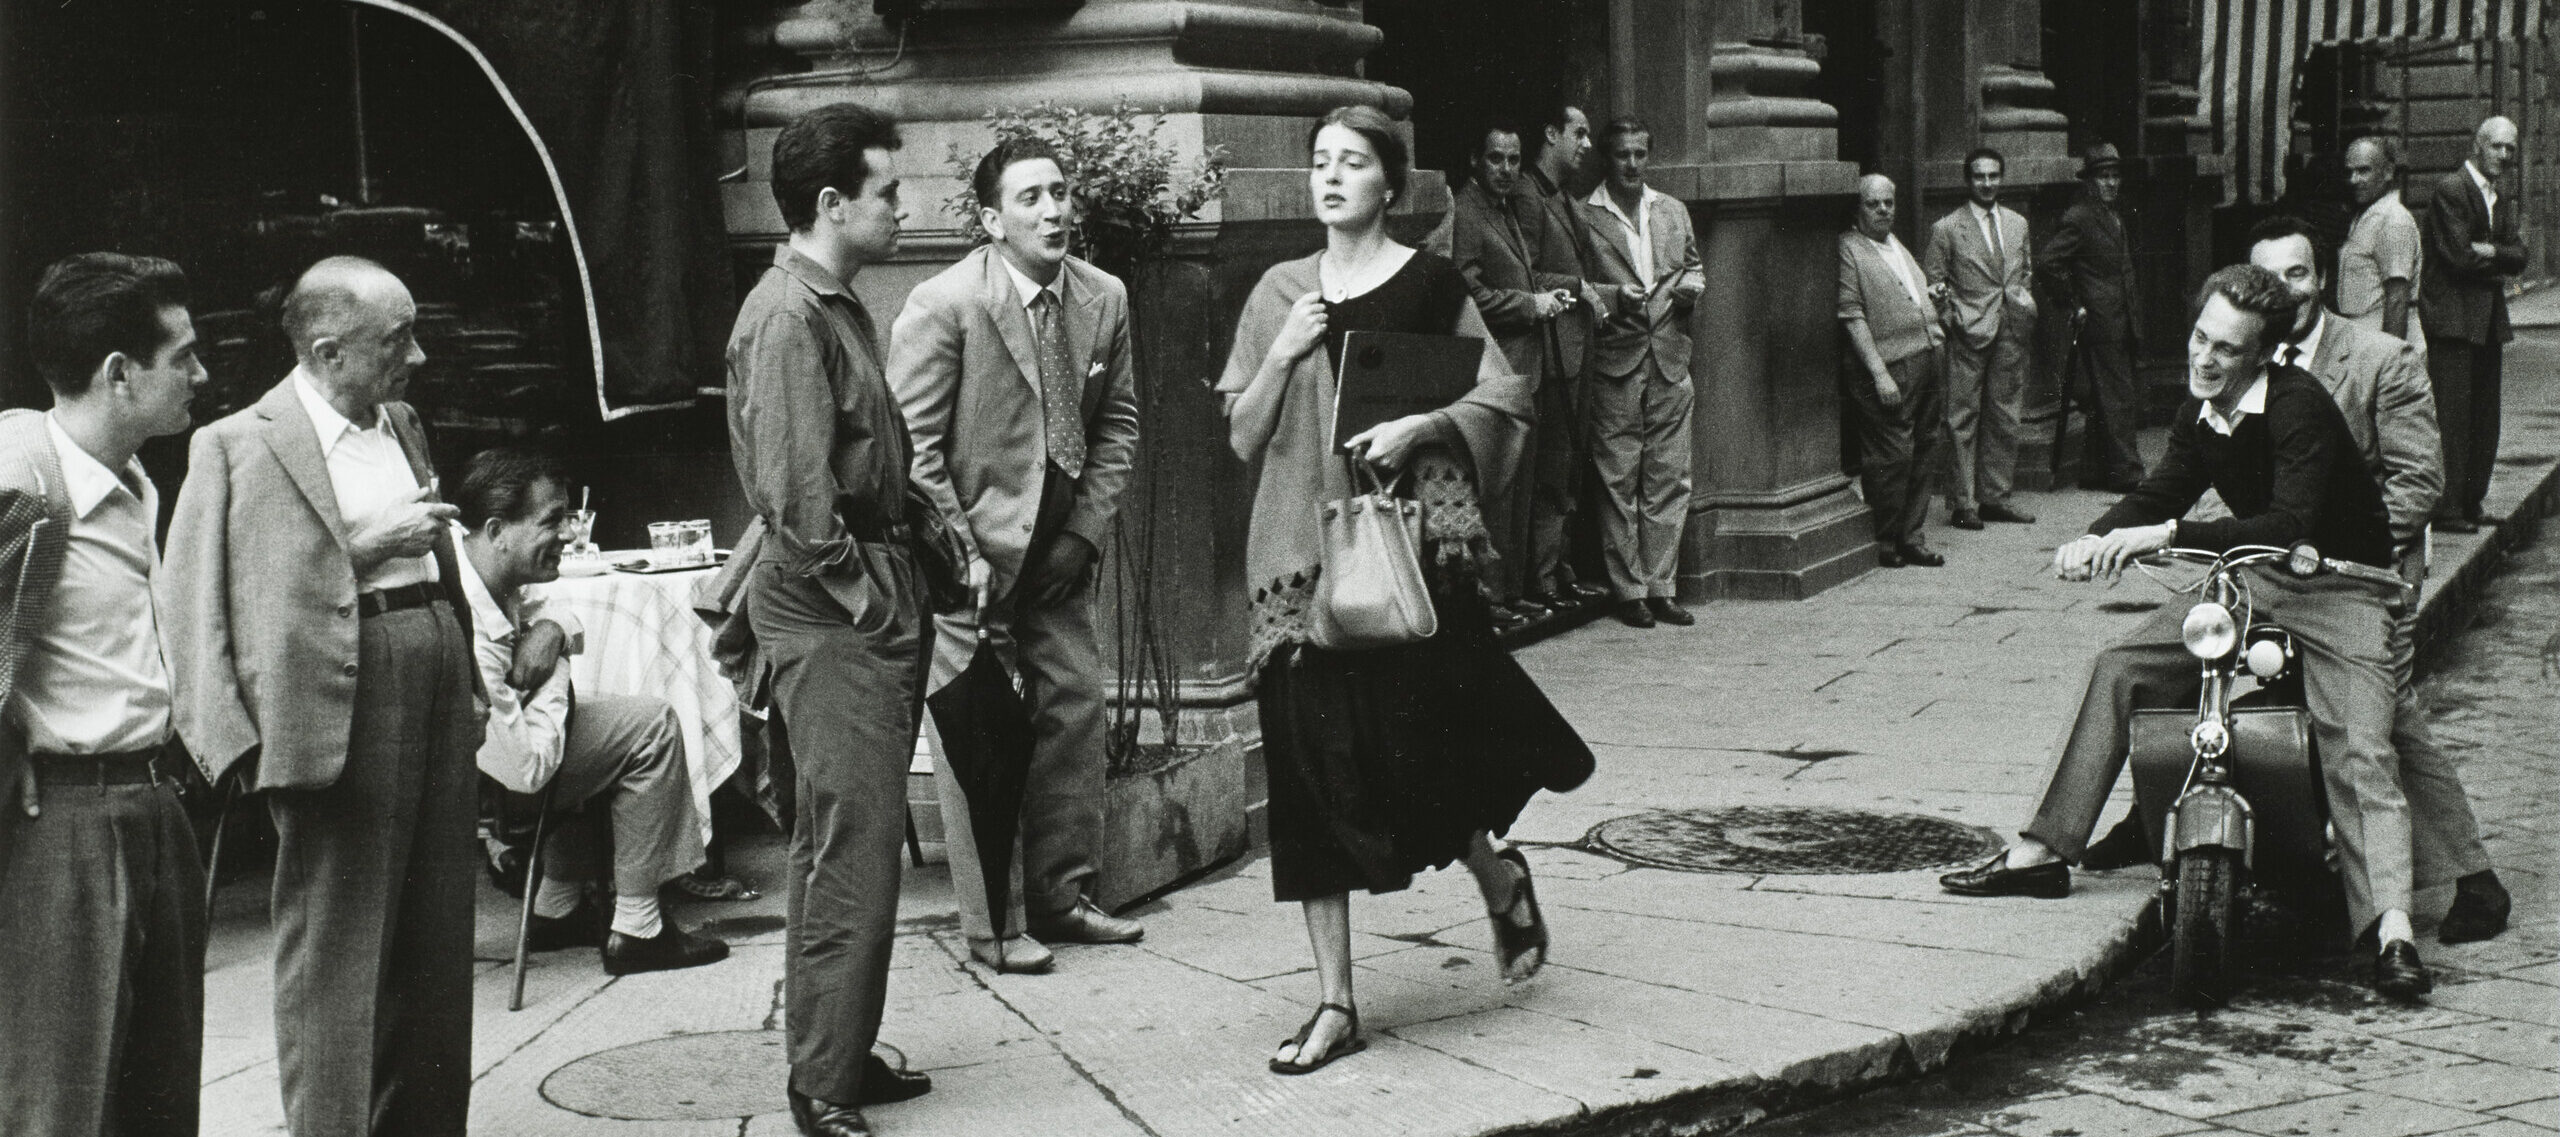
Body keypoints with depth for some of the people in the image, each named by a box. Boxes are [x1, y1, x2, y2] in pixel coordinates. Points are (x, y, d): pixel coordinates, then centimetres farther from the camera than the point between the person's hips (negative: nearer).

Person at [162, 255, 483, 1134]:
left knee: (438, 947, 13)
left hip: (436, 692, 7)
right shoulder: (237, 447, -7)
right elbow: (198, 598, -12)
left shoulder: (402, 426, 16)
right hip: (339, 709, -7)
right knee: (336, 950, -4)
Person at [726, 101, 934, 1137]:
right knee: (853, 850, -7)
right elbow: (795, 494, -21)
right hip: (830, 615, -10)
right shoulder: (787, 316, -15)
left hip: (870, 605, 10)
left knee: (845, 845, 16)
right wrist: (862, 594, -14)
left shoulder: (837, 306, 15)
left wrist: (900, 586, 12)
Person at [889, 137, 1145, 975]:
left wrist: (1088, 529, 0)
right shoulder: (942, 306, -14)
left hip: (1060, 552, 6)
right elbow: (913, 446, -12)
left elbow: (1118, 424, 10)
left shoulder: (1103, 299, 1)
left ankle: (1063, 898, 22)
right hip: (968, 555, -6)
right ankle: (988, 924, 6)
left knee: (1075, 711, 8)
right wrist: (960, 553, -15)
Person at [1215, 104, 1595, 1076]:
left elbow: (1501, 399, 0)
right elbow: (1244, 439, 10)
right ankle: (1334, 1003, 7)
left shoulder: (1429, 284, 1)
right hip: (1301, 548, 3)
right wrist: (1282, 356, -5)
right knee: (1312, 764, 0)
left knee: (1411, 743, -7)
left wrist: (1418, 425, -15)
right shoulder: (1280, 292, 10)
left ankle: (1498, 873, 29)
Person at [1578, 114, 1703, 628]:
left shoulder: (1674, 211, 15)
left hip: (1670, 358, 4)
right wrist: (1613, 296, -17)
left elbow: (1692, 266, 24)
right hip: (1614, 360, -4)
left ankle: (1661, 587, 11)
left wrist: (1691, 286, 3)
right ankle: (1629, 590, 6)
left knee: (1669, 478, 4)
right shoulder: (1584, 215, -1)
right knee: (1618, 480, -1)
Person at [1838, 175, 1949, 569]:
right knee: (1892, 456, -7)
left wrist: (1931, 294, 15)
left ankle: (1912, 538, 18)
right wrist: (1879, 373, -17)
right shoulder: (1849, 249, -5)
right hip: (1891, 368, -8)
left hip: (1929, 357, 8)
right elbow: (1852, 317, -12)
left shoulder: (1898, 245, 21)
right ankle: (1884, 543, 5)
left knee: (1923, 453, 9)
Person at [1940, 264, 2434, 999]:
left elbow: (2289, 525, -33)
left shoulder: (2298, 406, -23)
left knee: (2358, 752, -24)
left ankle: (2392, 930, -33)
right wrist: (2097, 540, -10)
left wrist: (2168, 536, -38)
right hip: (2253, 582, 7)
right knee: (2120, 668, 0)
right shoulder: (2200, 414, 1)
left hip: (2342, 589, -7)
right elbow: (2161, 494, 11)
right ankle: (2042, 853, 6)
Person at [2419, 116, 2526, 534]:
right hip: (2453, 320, -9)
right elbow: (2459, 255, -17)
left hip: (2489, 321, 9)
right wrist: (2499, 260, -2)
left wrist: (2487, 252, -10)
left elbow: (2518, 258, 8)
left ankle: (2470, 503, 17)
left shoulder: (2501, 200, 18)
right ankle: (2447, 509, -8)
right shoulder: (2451, 189, -9)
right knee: (2452, 420, -9)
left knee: (2484, 419, 10)